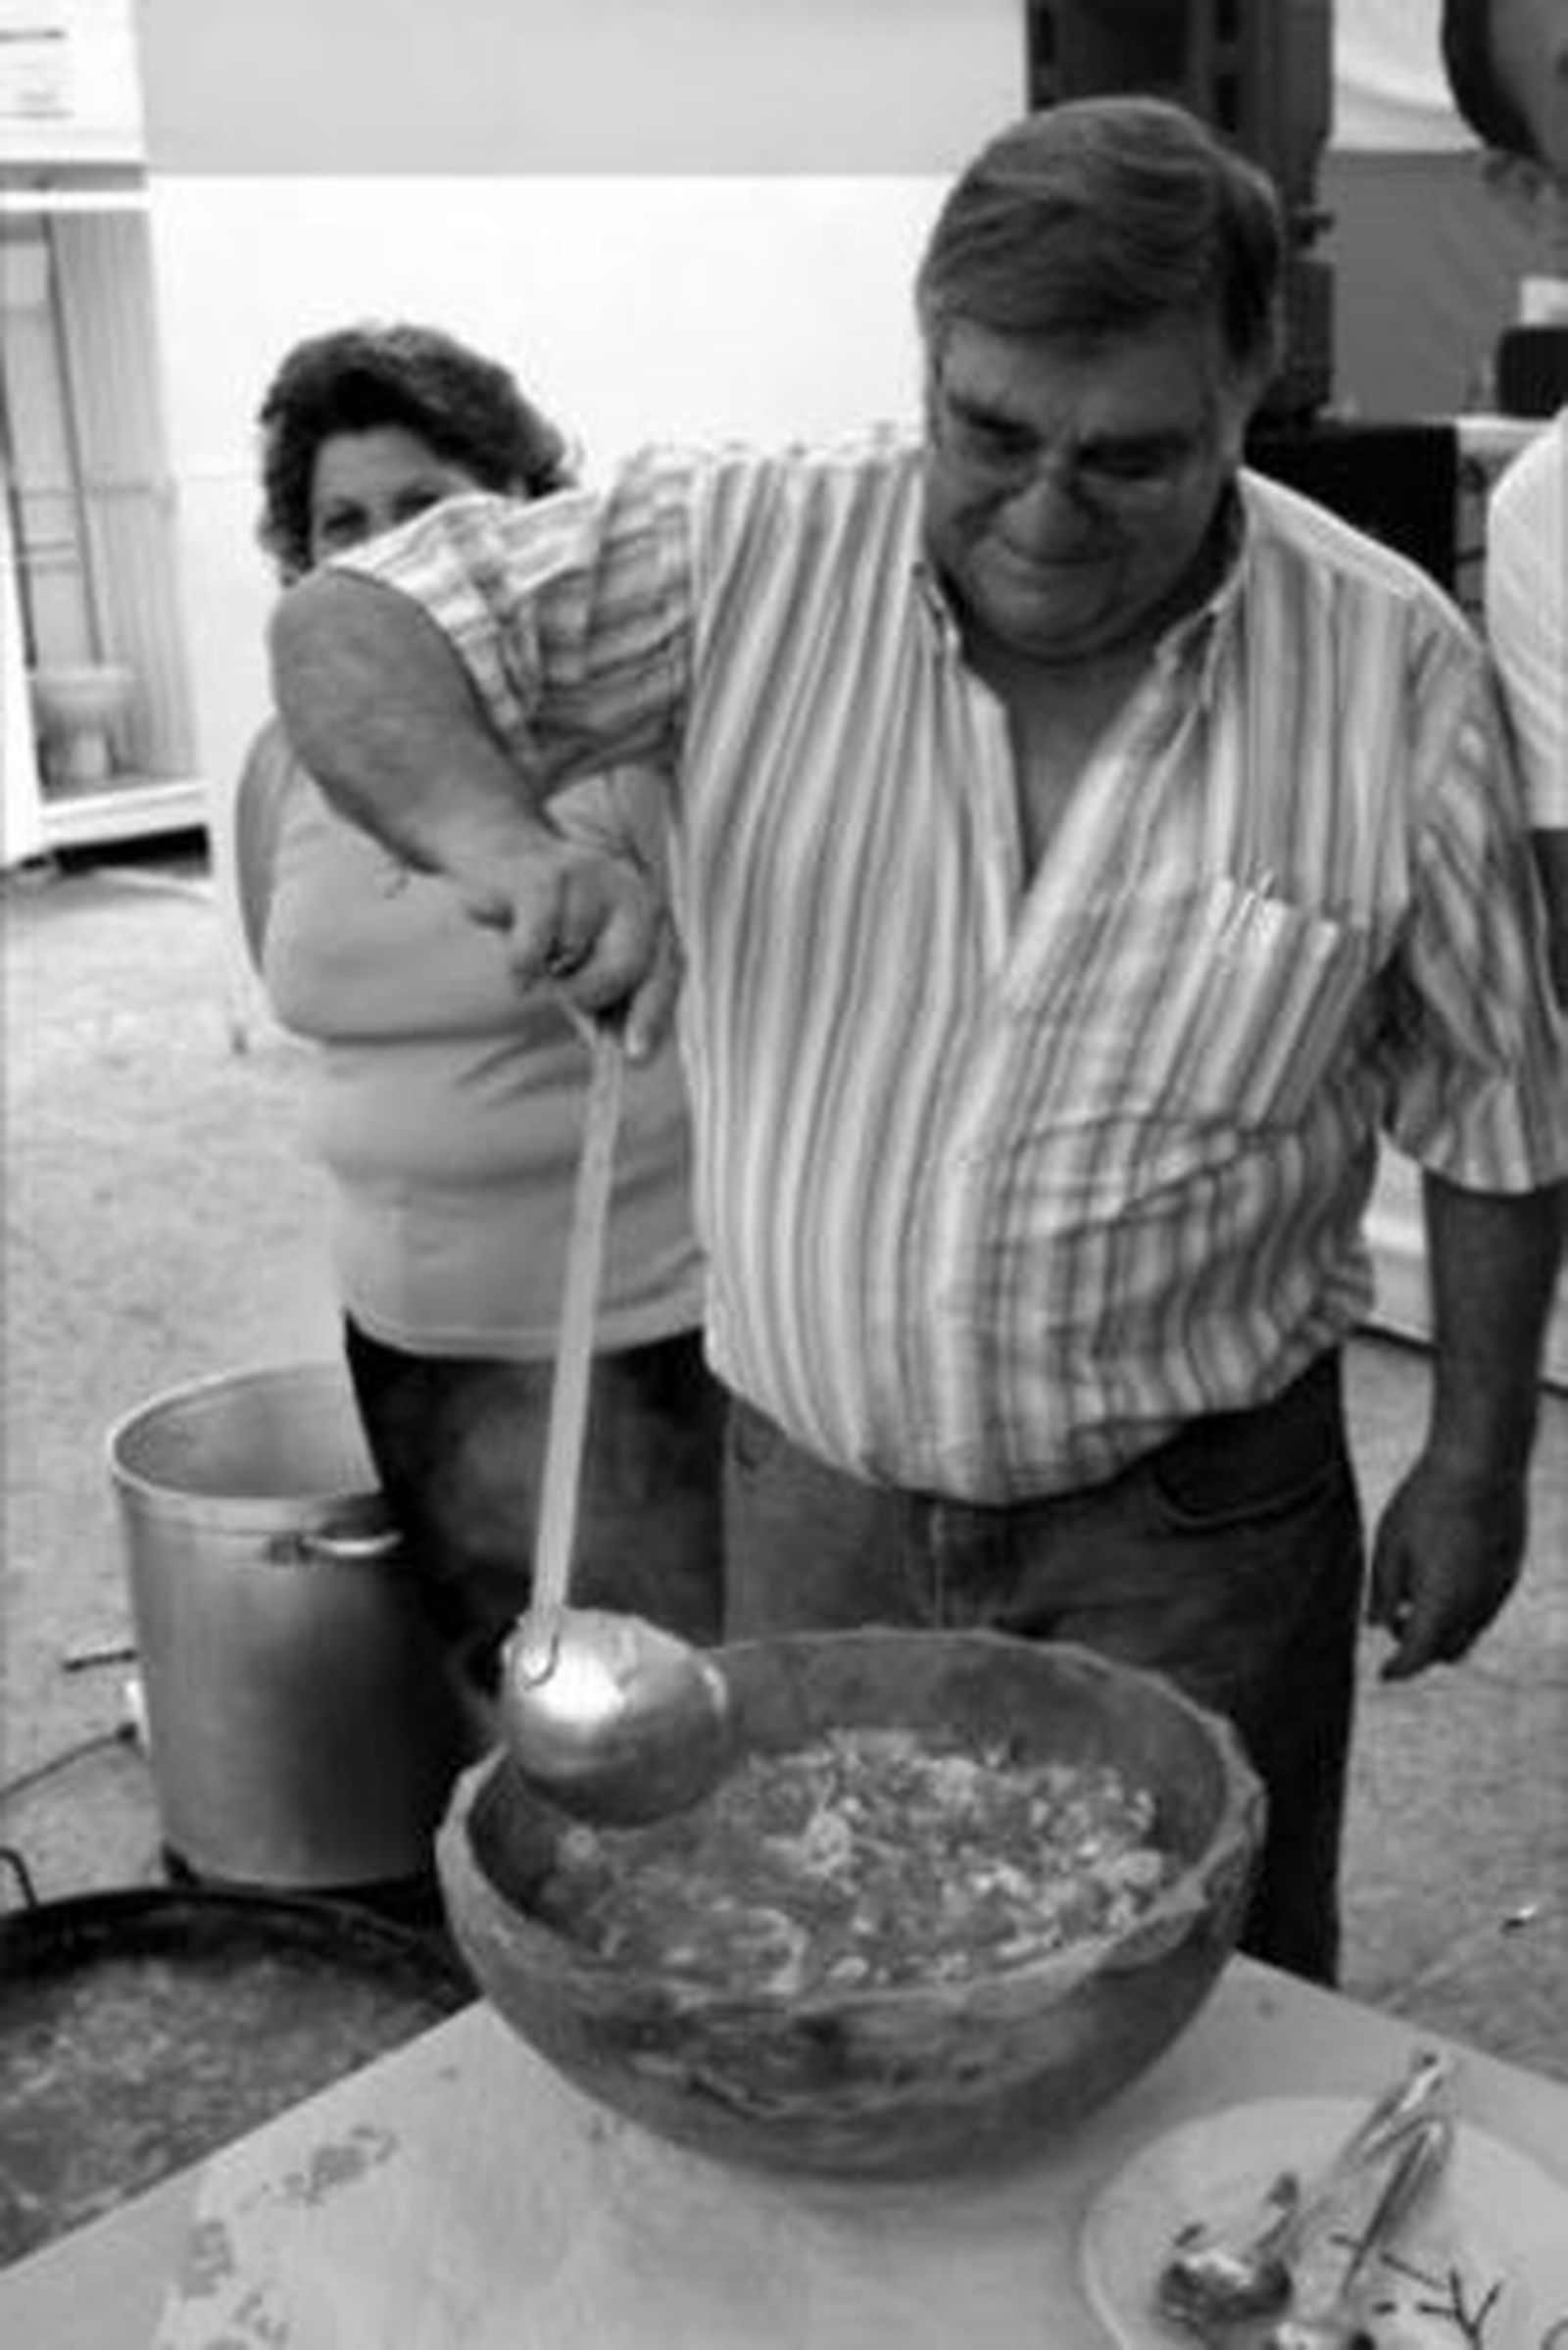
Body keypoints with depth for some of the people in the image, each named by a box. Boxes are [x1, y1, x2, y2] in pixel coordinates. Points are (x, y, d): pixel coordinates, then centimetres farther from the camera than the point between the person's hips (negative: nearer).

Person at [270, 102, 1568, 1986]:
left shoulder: (1392, 674, -11)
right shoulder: (750, 556, -12)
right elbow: (348, 629, -14)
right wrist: (498, 840, -35)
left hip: (1195, 1523, -1)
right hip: (810, 1488, 2)